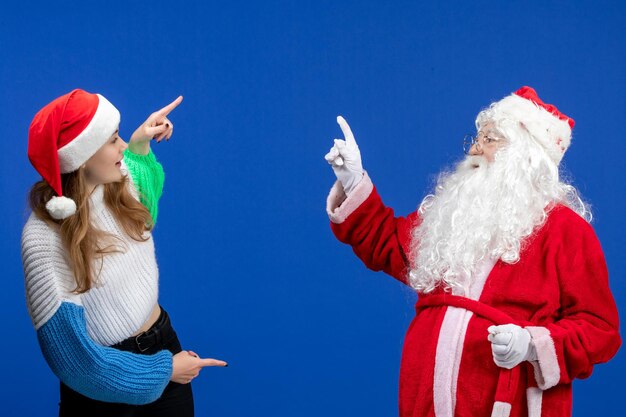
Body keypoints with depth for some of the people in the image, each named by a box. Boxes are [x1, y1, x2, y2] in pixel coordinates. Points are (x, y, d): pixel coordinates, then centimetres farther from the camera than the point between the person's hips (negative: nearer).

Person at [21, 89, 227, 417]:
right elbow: (67, 346, -19)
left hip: (163, 340, 6)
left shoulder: (122, 184, -8)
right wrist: (161, 369, -13)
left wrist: (140, 144, 2)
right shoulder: (45, 238, -25)